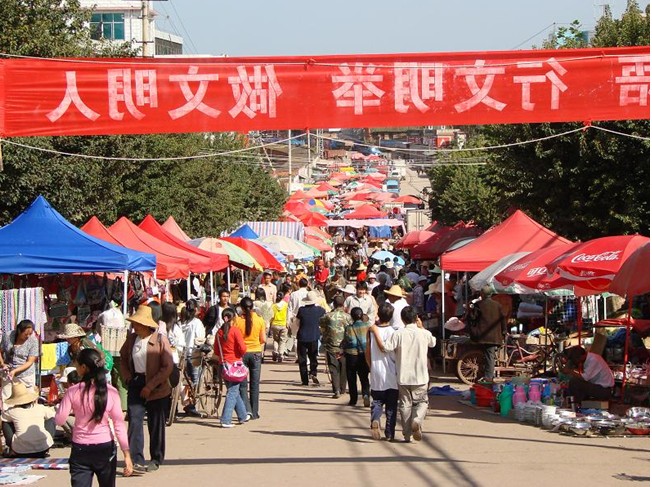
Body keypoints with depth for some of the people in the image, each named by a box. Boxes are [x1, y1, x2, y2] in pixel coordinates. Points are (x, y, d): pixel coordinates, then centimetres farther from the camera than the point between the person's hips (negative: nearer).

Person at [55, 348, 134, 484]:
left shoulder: (73, 392, -10)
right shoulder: (111, 392, -7)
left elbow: (59, 420, -7)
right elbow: (119, 425, -8)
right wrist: (127, 454, -6)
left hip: (80, 449, -1)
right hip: (105, 447, 1)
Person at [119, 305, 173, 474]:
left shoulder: (160, 340, -10)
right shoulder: (131, 339, 5)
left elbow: (168, 366, -13)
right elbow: (123, 359, 21)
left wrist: (150, 386, -15)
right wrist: (128, 378, 3)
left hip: (157, 388, -3)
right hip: (135, 385, 3)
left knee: (156, 425, 7)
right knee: (134, 422, -10)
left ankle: (156, 460, 22)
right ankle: (137, 461, -13)